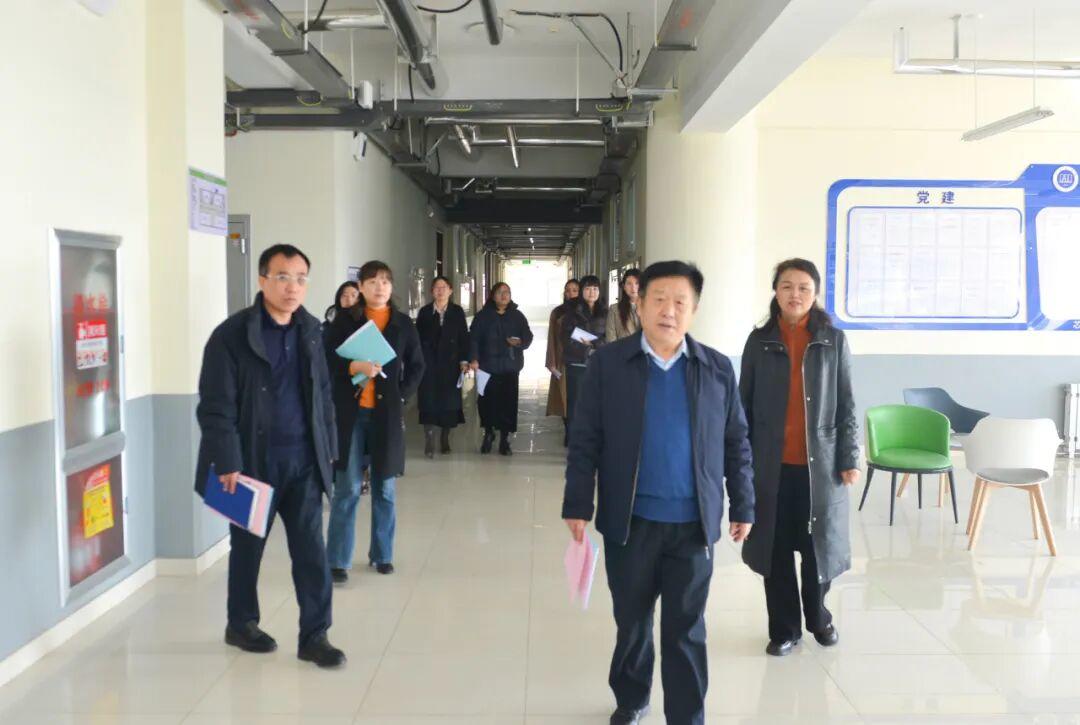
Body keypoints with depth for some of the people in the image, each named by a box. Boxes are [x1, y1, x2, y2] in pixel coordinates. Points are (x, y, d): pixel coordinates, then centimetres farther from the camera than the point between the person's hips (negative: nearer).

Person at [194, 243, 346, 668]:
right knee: (248, 547, 13)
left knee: (311, 550, 2)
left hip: (303, 460, 4)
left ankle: (314, 636, 12)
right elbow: (215, 407, -13)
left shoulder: (310, 330, 6)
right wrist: (228, 464, -18)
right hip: (254, 462, -4)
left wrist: (327, 448, 9)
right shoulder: (232, 334, -11)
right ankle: (241, 625, 33)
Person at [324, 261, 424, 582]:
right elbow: (327, 361, -2)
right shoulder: (345, 320, 1)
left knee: (384, 487, 10)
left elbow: (416, 366, 10)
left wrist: (401, 395, -2)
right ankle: (337, 560, 7)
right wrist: (354, 367, -19)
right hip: (349, 411, -2)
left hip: (387, 412, 2)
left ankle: (382, 554, 23)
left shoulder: (403, 323, 6)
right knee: (347, 488, -1)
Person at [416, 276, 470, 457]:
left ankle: (445, 439, 19)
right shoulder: (424, 312, 4)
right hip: (428, 363, 0)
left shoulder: (457, 312, 3)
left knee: (449, 400, 5)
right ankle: (429, 441, -2)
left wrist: (464, 360, -6)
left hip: (450, 363, 0)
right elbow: (418, 337, 4)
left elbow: (463, 337, 2)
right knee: (429, 401, -5)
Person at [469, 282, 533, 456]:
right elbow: (473, 338, -2)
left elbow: (528, 336, 9)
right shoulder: (483, 316, 4)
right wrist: (474, 358, -15)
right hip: (487, 366, -1)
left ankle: (504, 439, 8)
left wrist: (520, 342, -13)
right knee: (486, 401, -2)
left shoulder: (517, 316, 9)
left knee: (508, 402, -2)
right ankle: (488, 433, 22)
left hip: (510, 367, 1)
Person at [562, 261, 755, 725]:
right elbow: (585, 440, -4)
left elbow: (736, 443, 7)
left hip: (693, 523, 0)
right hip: (630, 521, 0)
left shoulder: (718, 369, 1)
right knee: (631, 620, 17)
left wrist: (743, 506, 6)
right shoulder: (607, 363, -4)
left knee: (686, 630, 8)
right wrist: (577, 506, -8)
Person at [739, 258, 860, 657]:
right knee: (776, 549, 6)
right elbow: (745, 403, 4)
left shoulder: (833, 340, 1)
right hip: (772, 463, 0)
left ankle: (818, 617, 34)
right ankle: (784, 628, 21)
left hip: (820, 462, 0)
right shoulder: (760, 341, 2)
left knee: (819, 545, 10)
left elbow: (846, 403, 2)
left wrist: (850, 458, -3)